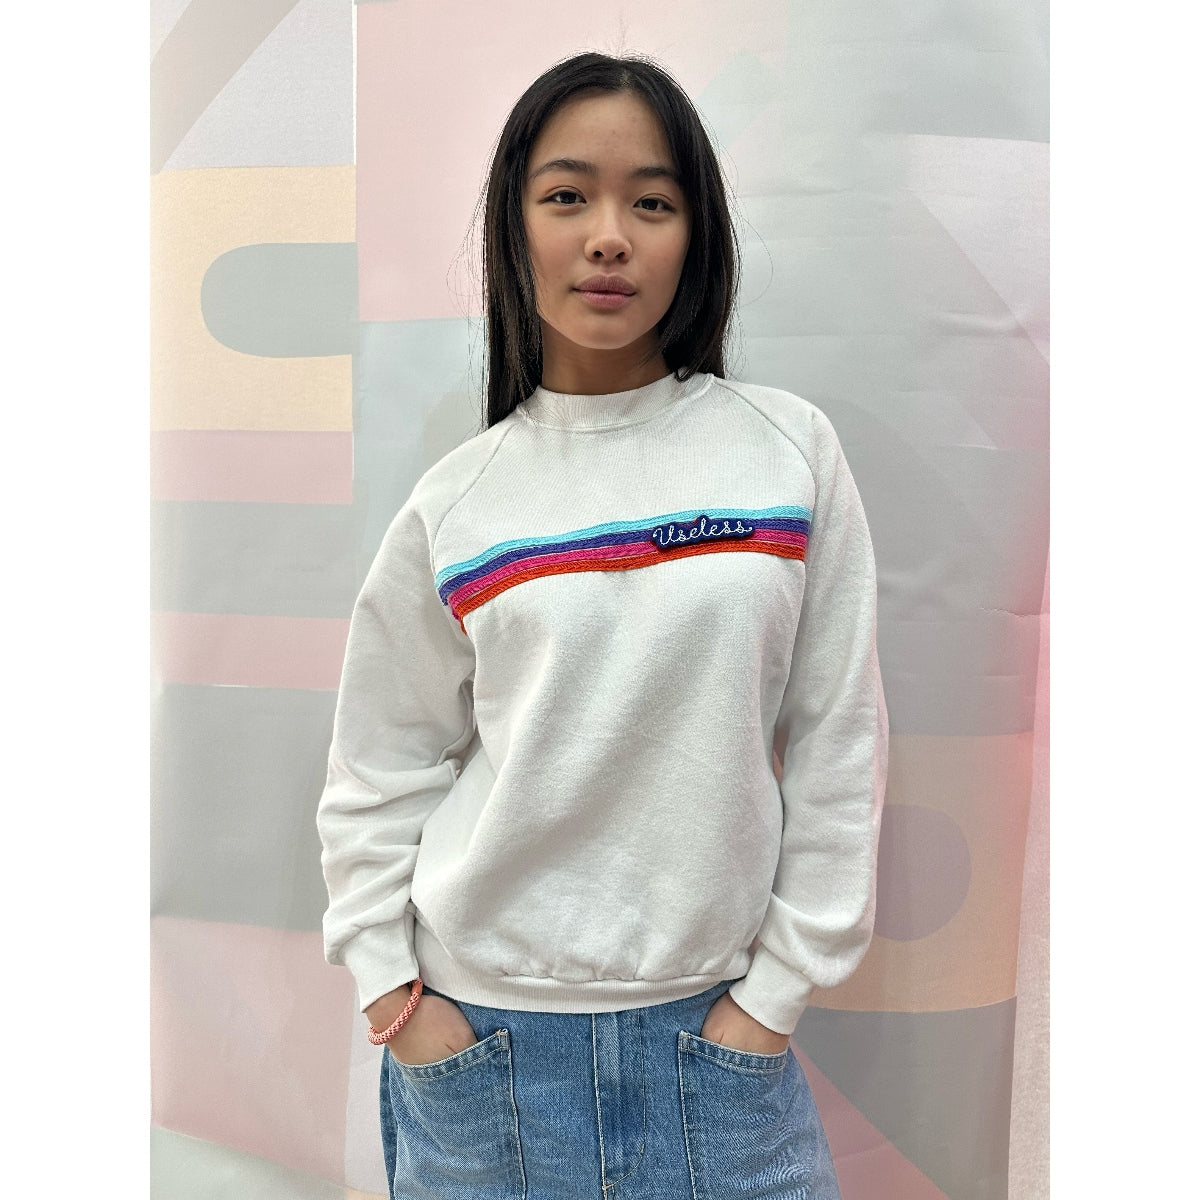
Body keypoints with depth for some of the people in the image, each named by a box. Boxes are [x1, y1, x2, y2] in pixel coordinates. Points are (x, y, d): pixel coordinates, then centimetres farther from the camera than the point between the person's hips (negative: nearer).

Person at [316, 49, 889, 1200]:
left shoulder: (789, 448, -6)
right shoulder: (456, 502, -4)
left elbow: (837, 746, -3)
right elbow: (377, 774, 3)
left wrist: (777, 987, -2)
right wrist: (392, 995, -1)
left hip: (713, 1026, 0)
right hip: (480, 1030, 1)